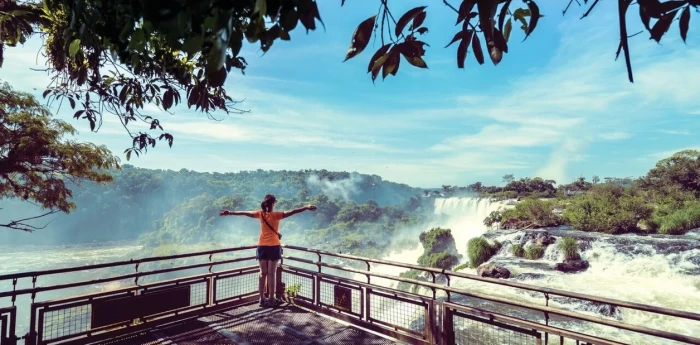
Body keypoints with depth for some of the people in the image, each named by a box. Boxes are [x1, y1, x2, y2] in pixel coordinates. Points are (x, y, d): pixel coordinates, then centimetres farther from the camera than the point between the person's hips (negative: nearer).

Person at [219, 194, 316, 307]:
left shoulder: (260, 214, -1)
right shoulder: (276, 215, -12)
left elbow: (243, 213, 10)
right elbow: (292, 212, -21)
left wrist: (229, 212, 22)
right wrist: (306, 207, -23)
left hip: (262, 246, 4)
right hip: (274, 246, -4)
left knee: (263, 273, 10)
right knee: (272, 273, 2)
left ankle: (262, 299, 16)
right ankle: (271, 300, 7)